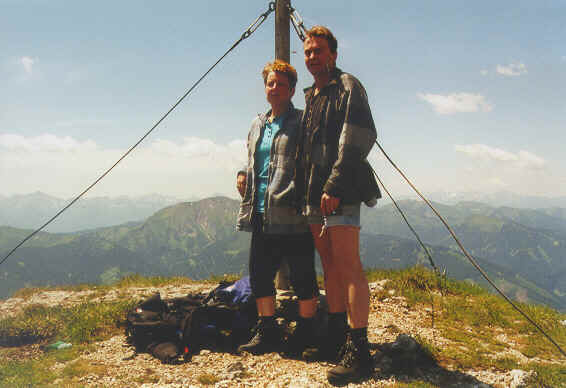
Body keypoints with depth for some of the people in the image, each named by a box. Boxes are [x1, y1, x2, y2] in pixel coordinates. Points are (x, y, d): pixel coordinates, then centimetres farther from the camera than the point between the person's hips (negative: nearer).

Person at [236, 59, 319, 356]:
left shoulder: (301, 123, -3)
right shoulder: (257, 125, 18)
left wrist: (298, 198, -20)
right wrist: (243, 175, 10)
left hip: (292, 217, -7)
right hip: (261, 215, 7)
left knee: (301, 276, 3)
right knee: (259, 274, 11)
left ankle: (305, 332, 20)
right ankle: (267, 332, 26)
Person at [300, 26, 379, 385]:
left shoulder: (347, 86, -1)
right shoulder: (311, 96, 23)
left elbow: (357, 139, -13)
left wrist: (334, 186, -19)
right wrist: (308, 190, 18)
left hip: (340, 192, -8)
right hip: (315, 193, 8)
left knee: (348, 266, -11)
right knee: (330, 266, 12)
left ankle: (359, 351, -8)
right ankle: (337, 338, 22)